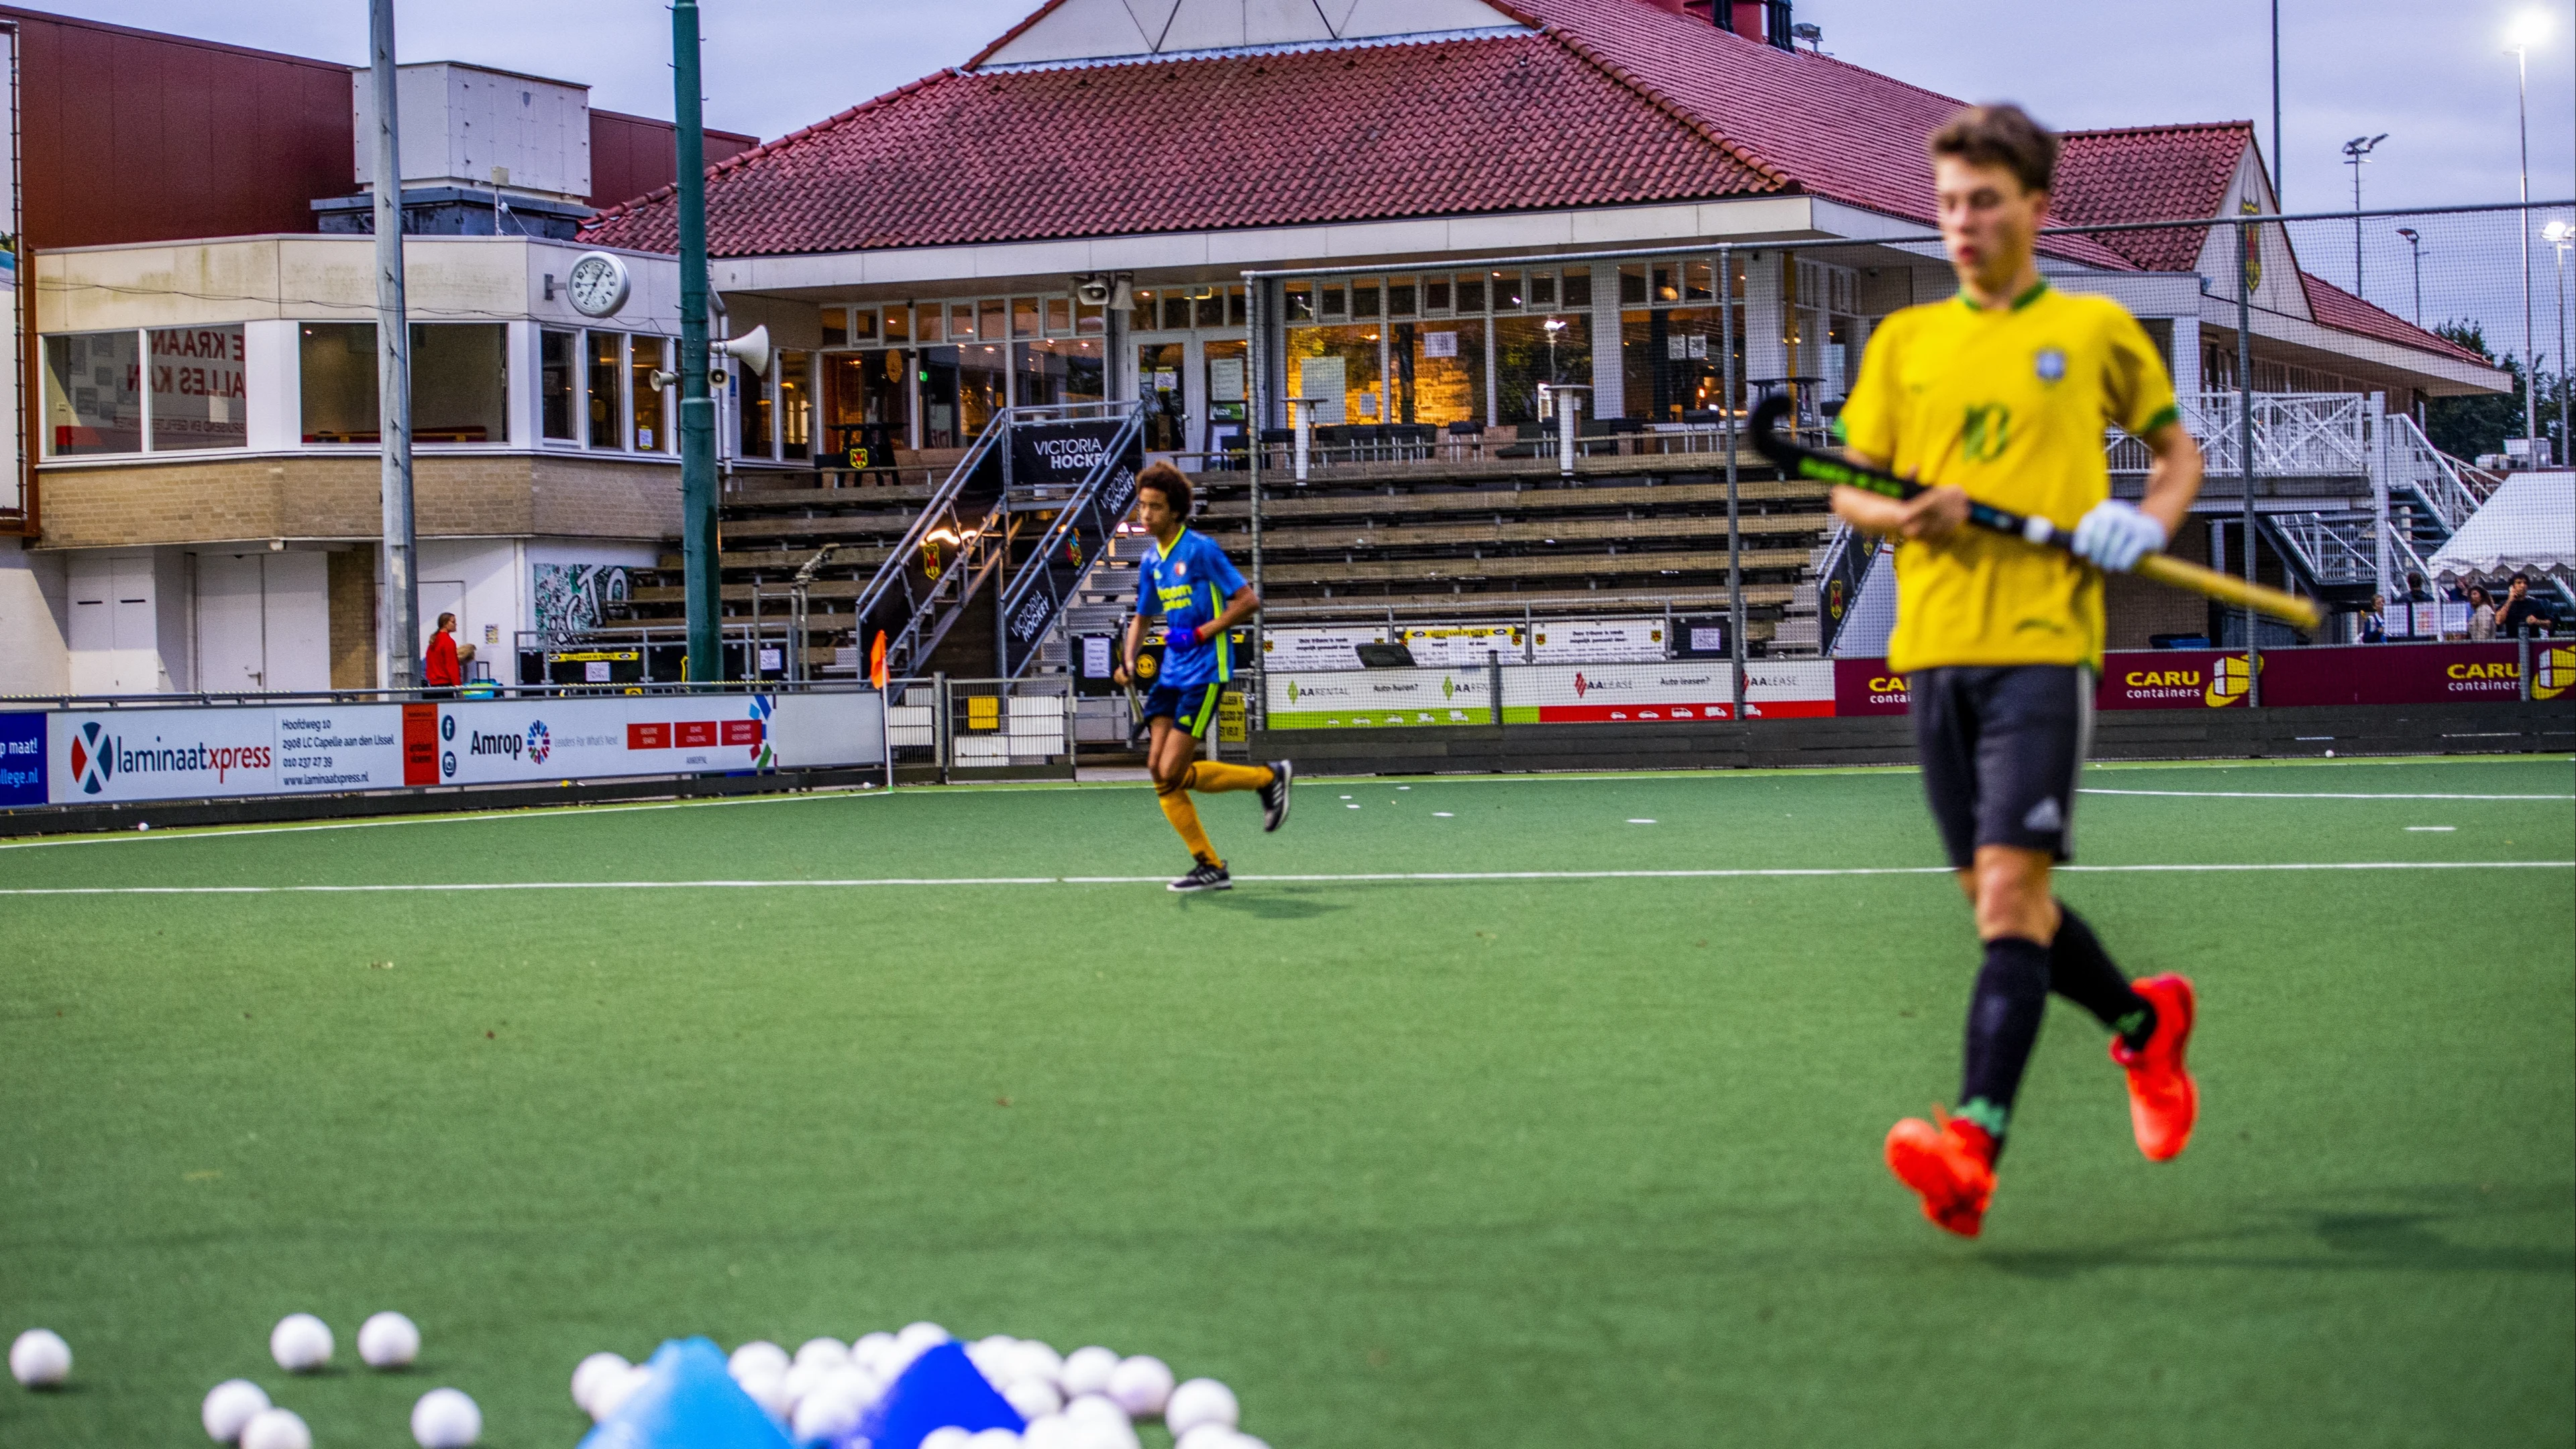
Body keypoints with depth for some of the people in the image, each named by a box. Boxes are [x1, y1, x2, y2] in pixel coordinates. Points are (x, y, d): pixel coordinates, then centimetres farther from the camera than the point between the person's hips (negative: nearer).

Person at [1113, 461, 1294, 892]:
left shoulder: (1201, 550, -11)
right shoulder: (1152, 562, 11)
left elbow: (1248, 601, -12)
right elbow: (1141, 618, 23)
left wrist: (1204, 632, -18)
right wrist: (1128, 659, 6)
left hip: (1205, 674, -8)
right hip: (1171, 675, 8)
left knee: (1172, 773, -12)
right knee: (1157, 770, -2)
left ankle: (1270, 777, 8)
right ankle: (1210, 867, 5)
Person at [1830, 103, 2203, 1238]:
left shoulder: (2096, 330, 7)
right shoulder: (1903, 342, 14)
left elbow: (2178, 451, 18)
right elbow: (1849, 491, 15)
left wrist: (2148, 524, -4)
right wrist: (1905, 514, -7)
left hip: (2044, 642, -5)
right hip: (1934, 645, 5)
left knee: (2010, 886, -16)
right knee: (1992, 897, 9)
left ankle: (1975, 1140, -26)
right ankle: (2144, 1021, 35)